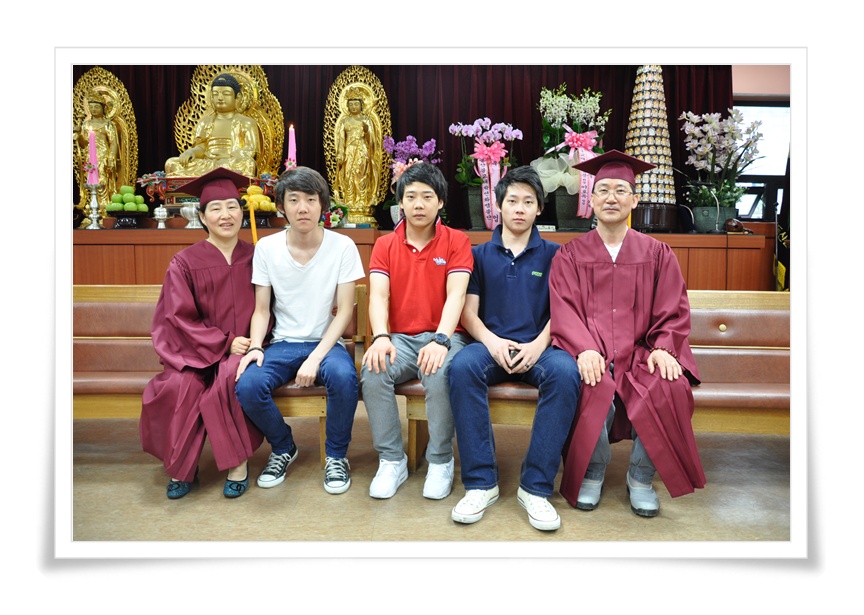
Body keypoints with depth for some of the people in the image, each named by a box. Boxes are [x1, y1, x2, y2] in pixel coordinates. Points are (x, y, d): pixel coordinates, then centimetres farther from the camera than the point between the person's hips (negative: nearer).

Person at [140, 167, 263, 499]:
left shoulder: (255, 257, 5)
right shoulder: (185, 262, 1)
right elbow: (181, 319, -3)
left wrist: (254, 343, -10)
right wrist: (225, 343, -14)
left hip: (242, 348, 0)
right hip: (194, 350, 0)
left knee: (232, 378, -32)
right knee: (178, 388, -29)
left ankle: (240, 462, -14)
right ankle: (182, 467, -6)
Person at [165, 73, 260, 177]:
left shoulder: (246, 122, 15)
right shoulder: (205, 121, 27)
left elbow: (251, 150, 0)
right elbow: (200, 147, 15)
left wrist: (228, 156, -20)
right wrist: (191, 151, -11)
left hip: (233, 165, -3)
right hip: (207, 164, 3)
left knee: (246, 163, -40)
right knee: (171, 163, -22)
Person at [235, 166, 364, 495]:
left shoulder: (342, 246, -5)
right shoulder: (266, 247, 1)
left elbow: (344, 311, -6)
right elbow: (261, 309, 5)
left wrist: (316, 358, -17)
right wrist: (255, 347, -14)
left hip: (326, 343, -2)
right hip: (283, 344, 2)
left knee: (343, 377, -35)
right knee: (247, 385, -26)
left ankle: (337, 455, -6)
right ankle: (283, 448, 6)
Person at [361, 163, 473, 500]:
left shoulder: (456, 241, 2)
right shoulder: (385, 245, 9)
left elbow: (456, 295, -11)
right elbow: (378, 295, -5)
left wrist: (441, 341, -28)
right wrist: (381, 337, -25)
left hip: (444, 337, -2)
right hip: (400, 338, 2)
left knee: (440, 375, -33)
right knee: (373, 371, -28)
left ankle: (441, 460, -9)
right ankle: (392, 460, -9)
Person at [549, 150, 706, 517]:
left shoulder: (657, 254, 15)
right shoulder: (570, 255, 11)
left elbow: (673, 312, 7)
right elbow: (564, 310, -2)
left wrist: (664, 348, -13)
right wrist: (585, 349, -20)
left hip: (640, 352, 2)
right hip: (590, 354, -1)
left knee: (669, 388, -30)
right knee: (596, 389, -33)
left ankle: (641, 478, -3)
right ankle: (592, 474, -4)